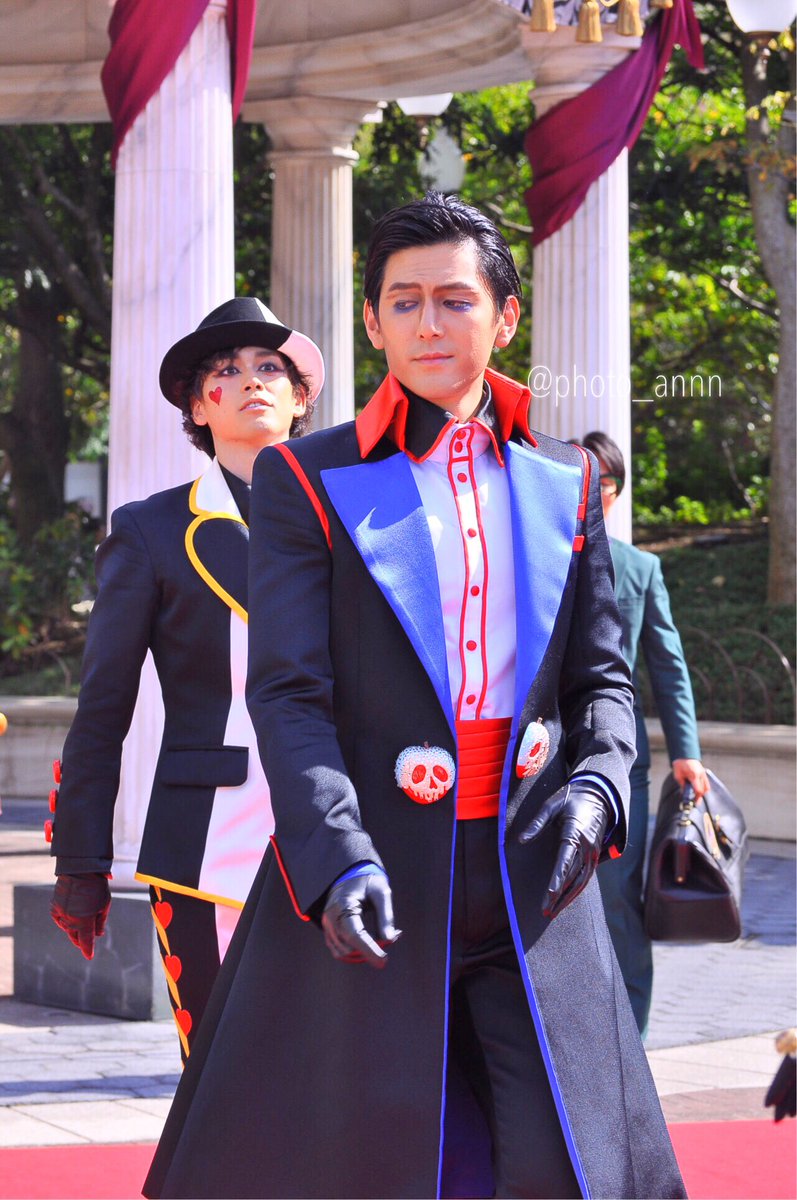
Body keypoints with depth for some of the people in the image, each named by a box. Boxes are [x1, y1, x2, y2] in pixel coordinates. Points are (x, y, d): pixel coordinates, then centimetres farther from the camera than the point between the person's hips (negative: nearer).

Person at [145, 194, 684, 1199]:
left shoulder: (562, 485, 13)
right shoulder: (307, 482, 2)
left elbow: (601, 676, 16)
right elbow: (288, 692, -5)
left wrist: (597, 786, -6)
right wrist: (337, 856, -20)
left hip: (533, 883, 3)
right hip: (370, 882, -2)